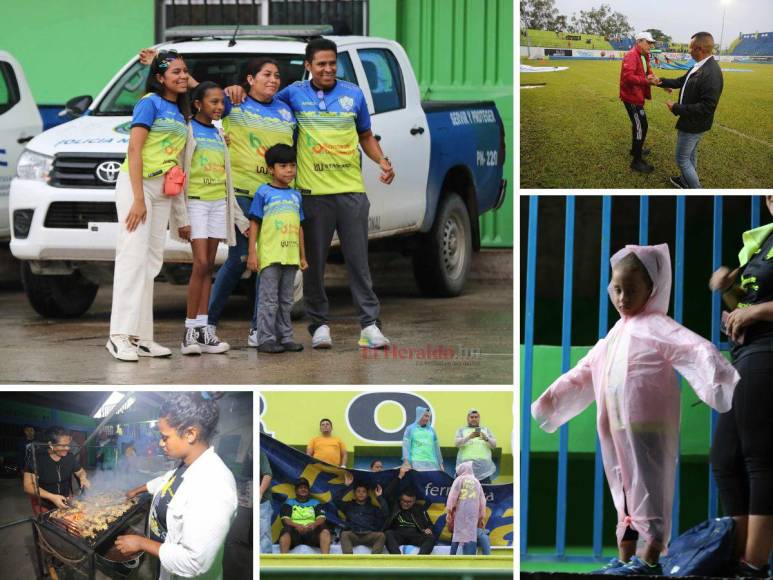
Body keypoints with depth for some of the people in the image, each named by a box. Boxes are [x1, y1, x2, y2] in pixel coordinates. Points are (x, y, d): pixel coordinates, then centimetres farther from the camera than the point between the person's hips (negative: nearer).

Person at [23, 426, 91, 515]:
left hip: (65, 502, 4)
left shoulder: (69, 457, -7)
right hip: (44, 506, -4)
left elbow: (80, 472, 12)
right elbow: (28, 486, -22)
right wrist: (52, 497, -32)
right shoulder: (36, 458, -20)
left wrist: (83, 478, -14)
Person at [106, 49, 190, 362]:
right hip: (137, 183, -8)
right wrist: (138, 198, -21)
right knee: (133, 257, -14)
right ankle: (120, 336, -18)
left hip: (163, 190, 8)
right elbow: (134, 150, -14)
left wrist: (181, 216, 16)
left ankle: (141, 337, 9)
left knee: (152, 262, 7)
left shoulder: (179, 112, 15)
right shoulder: (150, 102, -7)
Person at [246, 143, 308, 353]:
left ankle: (285, 337, 17)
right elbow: (254, 224, -4)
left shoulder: (295, 195, 14)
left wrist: (302, 255, 17)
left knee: (286, 300, 11)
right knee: (269, 300, -5)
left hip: (290, 256, 6)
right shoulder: (263, 193, -3)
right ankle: (266, 339, -3)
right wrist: (252, 253, -10)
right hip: (270, 256, -6)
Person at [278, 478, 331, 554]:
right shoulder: (289, 503, 21)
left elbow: (321, 518, 9)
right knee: (286, 530, -36)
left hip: (311, 531, 1)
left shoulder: (315, 503, 25)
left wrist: (314, 524, -16)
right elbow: (285, 519, 4)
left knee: (324, 530, -30)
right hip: (295, 532, -1)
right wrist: (296, 525, -18)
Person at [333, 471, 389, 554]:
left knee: (381, 535, -30)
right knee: (344, 534, -34)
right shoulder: (349, 505, 22)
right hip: (353, 535, -1)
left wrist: (380, 497, 5)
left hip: (369, 535, 1)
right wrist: (347, 486, 1)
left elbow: (385, 513, 7)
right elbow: (336, 499, 6)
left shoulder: (372, 508, 24)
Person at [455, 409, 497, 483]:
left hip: (483, 466, 1)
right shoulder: (461, 430, 16)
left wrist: (486, 439, -12)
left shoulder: (486, 430, 20)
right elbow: (457, 443, -1)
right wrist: (469, 437, -19)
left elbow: (494, 445, 10)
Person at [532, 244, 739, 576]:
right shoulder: (614, 336, 19)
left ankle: (649, 559, -6)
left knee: (648, 489, -7)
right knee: (624, 490, 11)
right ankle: (624, 559, 17)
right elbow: (583, 374, 30)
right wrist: (548, 402, 32)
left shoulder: (656, 327, -7)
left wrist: (721, 379, -39)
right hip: (617, 431, 8)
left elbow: (697, 350, -22)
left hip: (648, 427, -8)